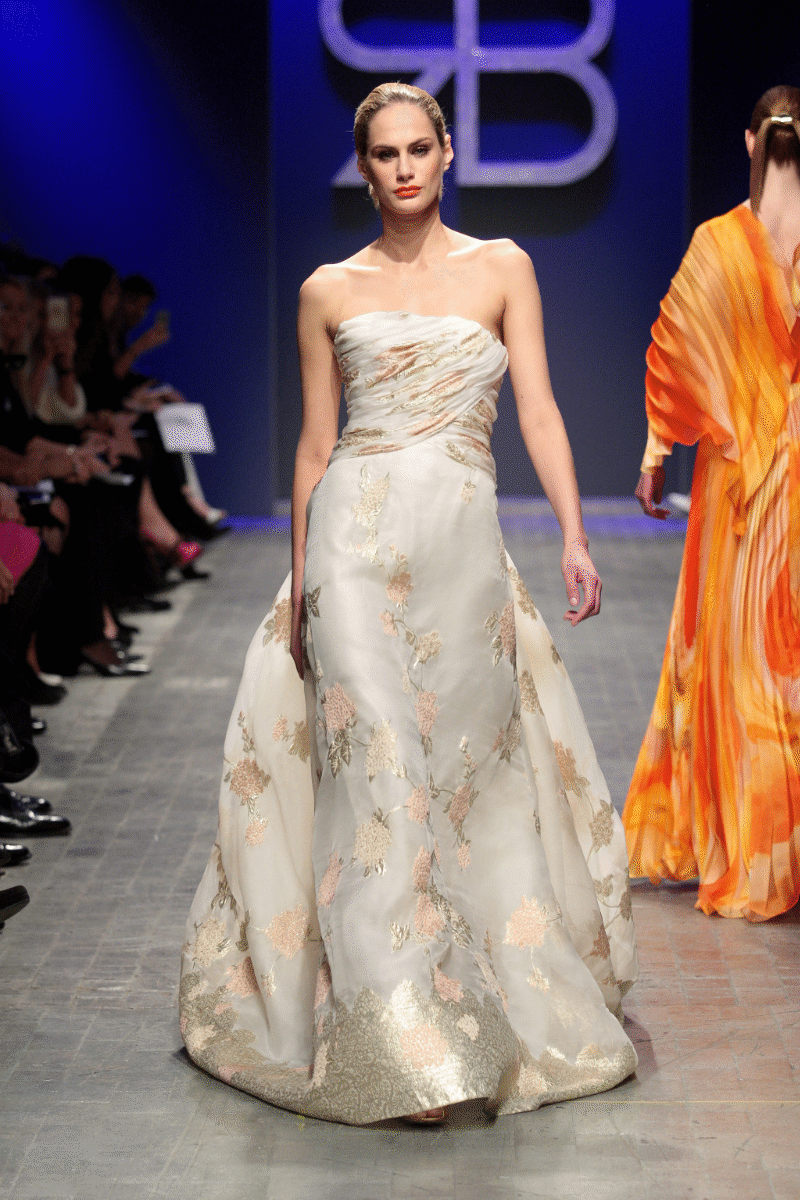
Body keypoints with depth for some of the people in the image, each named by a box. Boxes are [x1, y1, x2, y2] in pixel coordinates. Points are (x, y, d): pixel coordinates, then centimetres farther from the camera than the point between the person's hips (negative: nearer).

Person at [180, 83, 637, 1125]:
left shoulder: (502, 269, 9)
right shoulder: (329, 291, 10)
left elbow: (539, 408, 2)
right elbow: (314, 443, 11)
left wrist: (574, 535, -10)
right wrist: (302, 572, 6)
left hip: (464, 536, 1)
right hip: (358, 530, -1)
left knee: (467, 755, 4)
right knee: (375, 752, -10)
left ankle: (498, 994, 21)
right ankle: (401, 1036, -11)